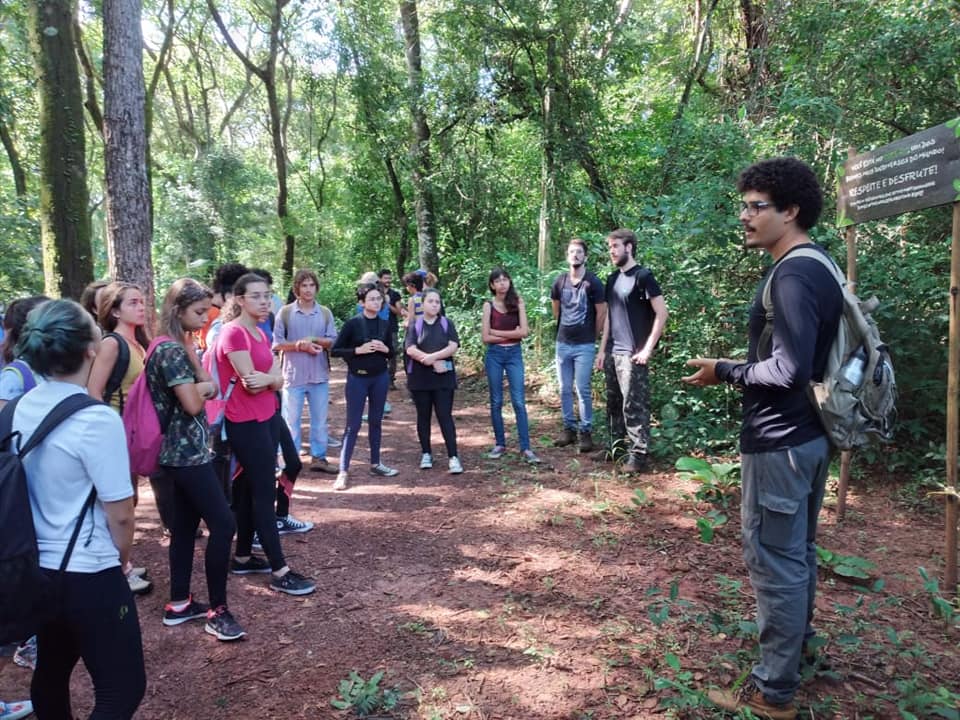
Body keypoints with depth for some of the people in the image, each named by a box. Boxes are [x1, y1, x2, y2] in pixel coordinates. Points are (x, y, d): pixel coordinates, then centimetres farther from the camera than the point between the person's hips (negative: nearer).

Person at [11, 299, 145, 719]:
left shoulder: (23, 408, -1)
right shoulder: (96, 419, -24)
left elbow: (39, 489, 12)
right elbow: (120, 513, -18)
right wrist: (120, 558, 4)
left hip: (38, 569, 8)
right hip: (89, 578, -8)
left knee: (51, 673, 26)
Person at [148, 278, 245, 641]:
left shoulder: (177, 347, 12)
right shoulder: (171, 351, -18)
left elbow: (210, 387, 7)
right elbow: (192, 404, -23)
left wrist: (192, 351, -4)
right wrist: (201, 387, -2)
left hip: (182, 450, 10)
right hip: (187, 452, -10)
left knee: (185, 525, 15)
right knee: (223, 523, -7)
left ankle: (179, 604, 26)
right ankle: (217, 611, 2)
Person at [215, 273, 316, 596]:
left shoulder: (260, 334, 11)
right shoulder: (233, 333, -16)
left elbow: (278, 380, 3)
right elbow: (250, 383, -21)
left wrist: (266, 378, -15)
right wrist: (269, 378, -5)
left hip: (266, 418, 9)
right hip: (246, 424, -9)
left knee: (251, 489, 16)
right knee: (264, 492, -5)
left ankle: (243, 557, 29)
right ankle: (280, 572, 2)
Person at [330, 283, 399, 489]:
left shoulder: (384, 324, 4)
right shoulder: (352, 323, -10)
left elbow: (392, 353, 12)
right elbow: (334, 350, -10)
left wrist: (385, 349, -9)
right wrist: (358, 350, -20)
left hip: (380, 377, 4)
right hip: (357, 378, -4)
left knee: (376, 421, 12)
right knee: (353, 425, -3)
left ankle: (375, 464, 25)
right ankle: (343, 471, 3)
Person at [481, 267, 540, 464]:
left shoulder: (518, 302, 0)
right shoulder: (488, 305, -1)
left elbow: (524, 331, -9)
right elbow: (485, 337, -6)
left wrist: (498, 332, -9)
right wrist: (511, 334, -8)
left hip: (514, 354, 0)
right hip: (494, 355, 0)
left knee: (519, 402, -5)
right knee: (496, 402, 7)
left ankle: (525, 448, -2)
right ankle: (500, 444, 19)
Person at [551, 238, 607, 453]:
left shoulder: (593, 282, -8)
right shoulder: (560, 281, 4)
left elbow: (602, 313, -3)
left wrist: (592, 336, 4)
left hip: (584, 346, -4)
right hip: (563, 344, 4)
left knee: (583, 390, -2)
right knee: (564, 389, 9)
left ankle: (586, 432, 7)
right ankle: (569, 428, 19)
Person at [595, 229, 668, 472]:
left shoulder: (643, 276, -9)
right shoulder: (612, 279, 13)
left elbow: (662, 313, -12)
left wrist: (647, 349, -15)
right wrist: (602, 349, 14)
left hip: (633, 354, -7)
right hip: (612, 354, 7)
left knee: (634, 406, -4)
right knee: (614, 404, 13)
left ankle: (639, 454, 2)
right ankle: (617, 447, 24)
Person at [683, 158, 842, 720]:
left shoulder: (793, 276, -20)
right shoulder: (819, 268, 12)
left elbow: (788, 369, -27)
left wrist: (724, 372, -14)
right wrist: (741, 367, 14)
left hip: (779, 442, -10)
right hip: (810, 435, 10)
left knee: (775, 562, 0)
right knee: (799, 550, 23)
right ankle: (798, 642, 41)